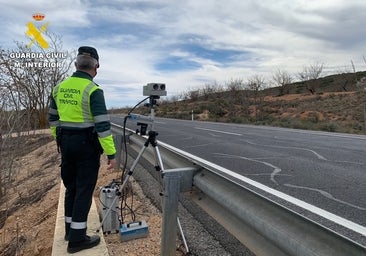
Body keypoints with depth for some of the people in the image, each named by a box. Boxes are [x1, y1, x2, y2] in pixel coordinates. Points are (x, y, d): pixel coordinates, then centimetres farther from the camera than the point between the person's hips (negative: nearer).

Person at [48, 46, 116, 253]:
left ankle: (70, 229, 33)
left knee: (71, 186, 19)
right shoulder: (93, 90, -16)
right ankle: (77, 238, 12)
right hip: (87, 143, -7)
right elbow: (102, 124, -20)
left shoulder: (60, 87, 7)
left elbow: (53, 118, 14)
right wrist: (111, 153, -16)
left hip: (66, 142, 7)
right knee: (84, 190, 2)